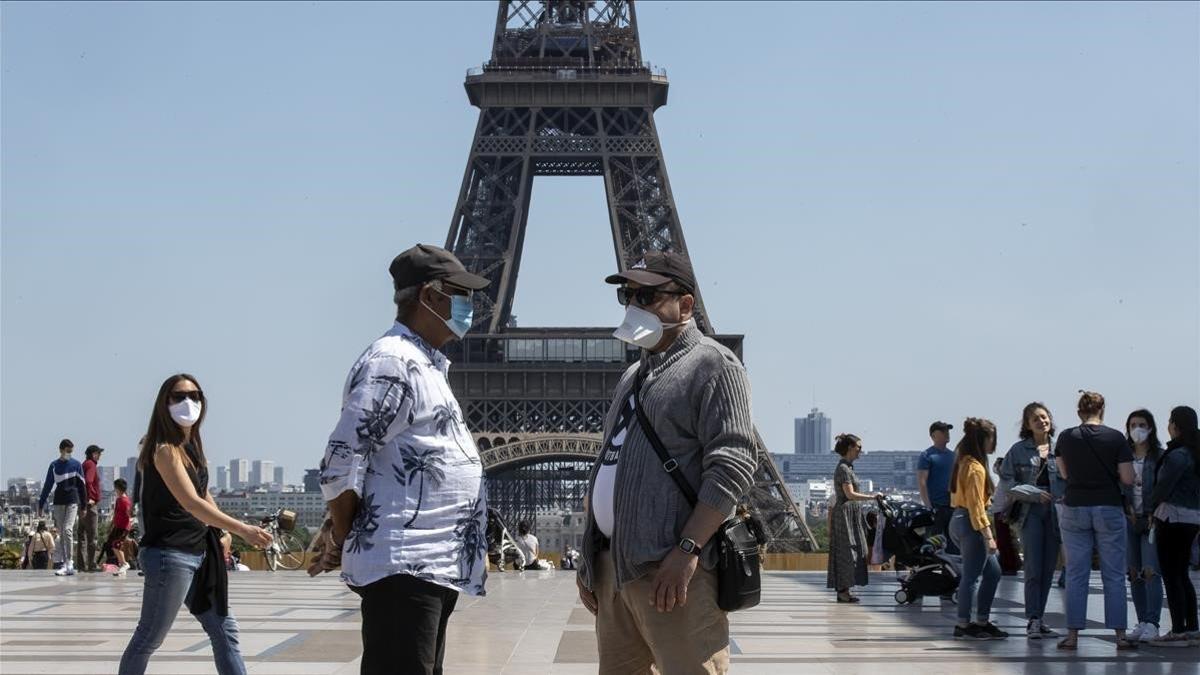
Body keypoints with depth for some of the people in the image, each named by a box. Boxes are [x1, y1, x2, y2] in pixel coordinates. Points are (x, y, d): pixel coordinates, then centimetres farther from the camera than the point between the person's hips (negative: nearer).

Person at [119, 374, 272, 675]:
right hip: (170, 556, -9)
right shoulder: (165, 449, -15)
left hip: (198, 554, 9)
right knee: (149, 638, -1)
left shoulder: (191, 445, 12)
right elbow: (191, 502, -27)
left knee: (224, 630, 10)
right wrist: (242, 529, -33)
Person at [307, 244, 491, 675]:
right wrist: (343, 543, -4)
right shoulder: (392, 362, -11)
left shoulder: (425, 366, 21)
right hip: (402, 566, -10)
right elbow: (340, 465, -16)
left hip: (434, 568, 10)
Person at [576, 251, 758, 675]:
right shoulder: (633, 376, 23)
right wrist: (590, 558, 20)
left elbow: (732, 464, -15)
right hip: (613, 568, 9)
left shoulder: (712, 365, -3)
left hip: (672, 571, -8)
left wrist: (685, 550, -24)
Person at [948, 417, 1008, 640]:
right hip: (970, 524, -10)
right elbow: (976, 505, -20)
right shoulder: (975, 468, -16)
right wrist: (988, 536, -20)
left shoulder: (964, 463, 14)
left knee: (992, 572, 16)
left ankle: (982, 622, 18)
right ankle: (964, 626, 1)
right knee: (972, 577, -4)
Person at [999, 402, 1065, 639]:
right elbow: (1007, 482, 0)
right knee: (1034, 568, -9)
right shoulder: (1019, 450, 3)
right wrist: (1035, 494, -9)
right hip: (1031, 513, -3)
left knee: (1048, 569, 6)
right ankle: (1033, 620, -7)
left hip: (1055, 513, 3)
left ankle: (1039, 619, 15)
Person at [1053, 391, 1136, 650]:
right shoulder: (1115, 438, -6)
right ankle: (1120, 635, 5)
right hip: (1109, 509, -1)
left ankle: (1072, 635, 4)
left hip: (1074, 509, 1)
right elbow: (1128, 479, -6)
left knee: (1076, 574, 5)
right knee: (1114, 575, 5)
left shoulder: (1066, 437, -1)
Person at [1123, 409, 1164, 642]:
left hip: (1152, 519, -4)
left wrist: (1156, 515, -9)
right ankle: (1142, 623, 13)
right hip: (1130, 518, 4)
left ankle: (1152, 624, -11)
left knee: (1150, 571, -12)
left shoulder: (1160, 455, -1)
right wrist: (1127, 508, -6)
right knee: (1134, 573, 6)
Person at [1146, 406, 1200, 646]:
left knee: (1171, 575, -4)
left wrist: (1152, 505, 4)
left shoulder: (1177, 455, -16)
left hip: (1174, 517, -9)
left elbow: (1163, 486, -15)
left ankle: (1178, 631, -4)